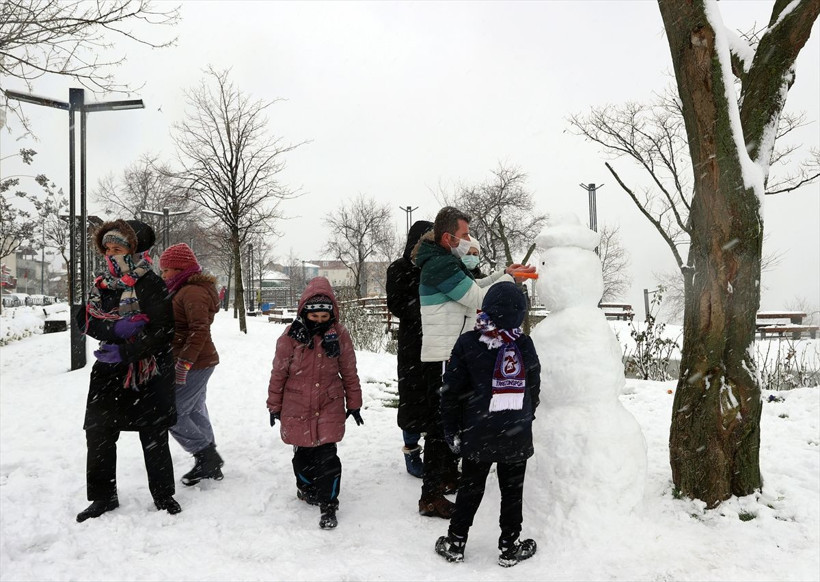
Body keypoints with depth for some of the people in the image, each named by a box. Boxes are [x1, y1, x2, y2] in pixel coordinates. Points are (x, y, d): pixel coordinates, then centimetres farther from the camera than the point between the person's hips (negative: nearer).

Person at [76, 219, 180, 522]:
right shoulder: (102, 284, 8)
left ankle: (163, 494, 23)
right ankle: (103, 496, 24)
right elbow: (85, 318, -3)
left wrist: (125, 351, -24)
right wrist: (116, 328, -21)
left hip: (148, 374, -5)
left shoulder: (150, 284, -11)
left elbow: (161, 329, -18)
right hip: (109, 372, 5)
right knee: (98, 433, 7)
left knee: (154, 437, 5)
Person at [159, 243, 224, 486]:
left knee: (173, 414, -5)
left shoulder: (192, 292, -17)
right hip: (199, 363, 10)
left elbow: (200, 330, -26)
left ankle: (207, 457, 2)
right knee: (195, 412, 15)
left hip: (194, 365, -10)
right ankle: (209, 463, 23)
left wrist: (183, 363, -26)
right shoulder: (187, 290, 17)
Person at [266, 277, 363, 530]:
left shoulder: (339, 334, -5)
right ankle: (306, 487, 42)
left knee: (327, 456, -3)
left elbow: (349, 372, 3)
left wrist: (354, 403, 7)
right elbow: (279, 373, 0)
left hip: (330, 406, 0)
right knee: (303, 453, 15)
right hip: (297, 407, 1)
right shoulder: (291, 336, -9)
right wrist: (274, 405, 6)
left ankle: (328, 504, 11)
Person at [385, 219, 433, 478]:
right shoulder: (399, 269, -1)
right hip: (413, 343, -3)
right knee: (413, 395, 2)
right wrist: (423, 313, -17)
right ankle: (411, 452, 15)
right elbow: (396, 305, -7)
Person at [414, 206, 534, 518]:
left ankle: (447, 475, 38)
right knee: (440, 425, -5)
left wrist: (502, 273, 11)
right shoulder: (440, 265, -19)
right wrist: (509, 279, -5)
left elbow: (473, 288, 22)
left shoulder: (446, 260, 14)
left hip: (451, 355, 11)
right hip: (442, 358, -11)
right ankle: (431, 497, 3)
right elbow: (478, 299, -18)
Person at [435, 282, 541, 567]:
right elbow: (534, 389, 7)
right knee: (512, 491, 13)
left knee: (470, 489, 13)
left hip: (478, 436, 0)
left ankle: (455, 543, 23)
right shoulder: (525, 345, -4)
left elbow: (452, 391, -8)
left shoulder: (467, 343, -11)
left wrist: (452, 430, 2)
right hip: (517, 437, 1)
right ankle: (509, 547, 24)